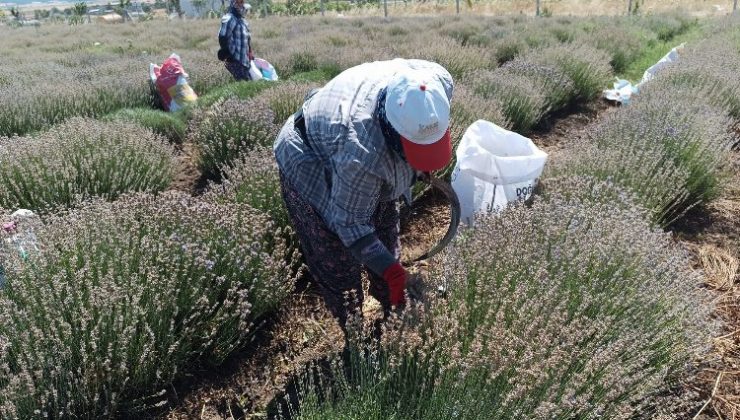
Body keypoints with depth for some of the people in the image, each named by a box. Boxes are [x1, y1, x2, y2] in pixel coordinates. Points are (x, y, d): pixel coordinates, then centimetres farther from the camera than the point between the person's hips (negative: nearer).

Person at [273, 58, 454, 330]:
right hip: (312, 170, -7)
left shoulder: (439, 82, -28)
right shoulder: (362, 153, -46)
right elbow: (351, 224, -30)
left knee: (386, 240, 15)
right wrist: (391, 270, -31)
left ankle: (393, 313, 37)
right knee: (338, 264, -3)